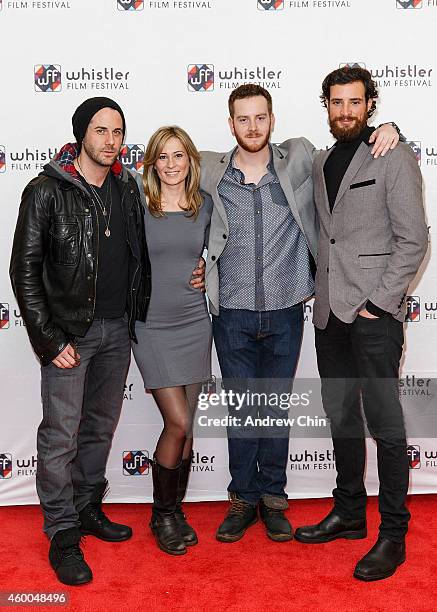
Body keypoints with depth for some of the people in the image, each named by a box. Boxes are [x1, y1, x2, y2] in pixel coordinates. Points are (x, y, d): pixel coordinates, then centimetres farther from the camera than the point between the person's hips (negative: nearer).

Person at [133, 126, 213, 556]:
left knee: (186, 424, 7)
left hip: (195, 323, 3)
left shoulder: (205, 206, 5)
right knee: (178, 422, -8)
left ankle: (175, 509, 27)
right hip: (152, 327, -3)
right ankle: (162, 514, 15)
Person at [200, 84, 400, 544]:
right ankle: (243, 498, 28)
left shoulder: (300, 160, -1)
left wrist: (386, 129, -6)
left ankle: (272, 497, 30)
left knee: (276, 407, 12)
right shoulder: (210, 172, -3)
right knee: (240, 409, 10)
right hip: (232, 316, 0)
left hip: (284, 314, 0)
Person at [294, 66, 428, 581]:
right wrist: (322, 292, 9)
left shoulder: (394, 158, -4)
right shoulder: (320, 163, 15)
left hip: (374, 313, -6)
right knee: (341, 416, 14)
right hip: (329, 312, 7)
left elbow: (413, 239, -9)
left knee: (384, 422, 0)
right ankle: (349, 514, 30)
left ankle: (393, 534, 14)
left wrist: (378, 302, -13)